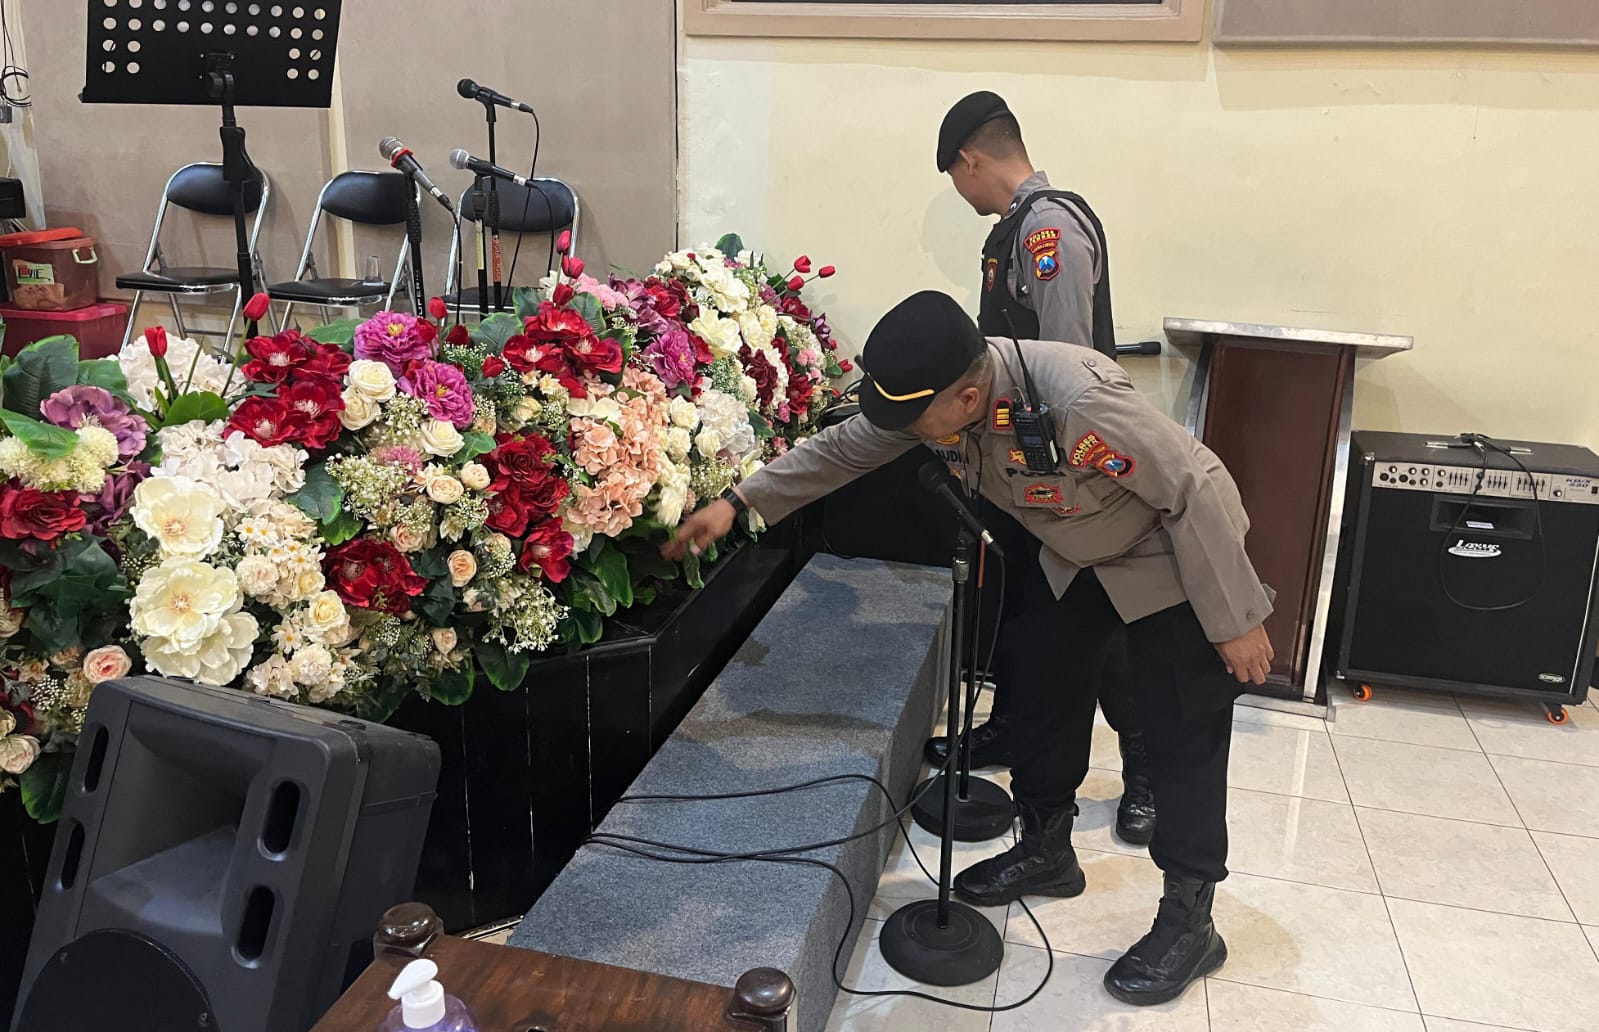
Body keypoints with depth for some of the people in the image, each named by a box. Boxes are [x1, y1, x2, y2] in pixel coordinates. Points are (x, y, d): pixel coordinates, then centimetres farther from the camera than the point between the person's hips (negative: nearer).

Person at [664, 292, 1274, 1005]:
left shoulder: (1080, 402, -41)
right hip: (1074, 559, 7)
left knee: (1181, 738, -2)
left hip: (1171, 562, -7)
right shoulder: (942, 389, -18)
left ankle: (1189, 920, 14)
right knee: (1038, 685, 12)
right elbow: (843, 448, -5)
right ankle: (1046, 850, 32)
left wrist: (1236, 620, -23)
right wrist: (738, 502, -9)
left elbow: (1198, 490, -31)